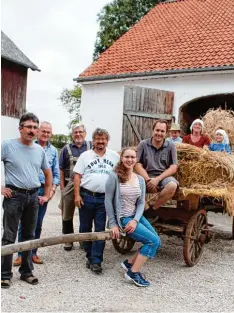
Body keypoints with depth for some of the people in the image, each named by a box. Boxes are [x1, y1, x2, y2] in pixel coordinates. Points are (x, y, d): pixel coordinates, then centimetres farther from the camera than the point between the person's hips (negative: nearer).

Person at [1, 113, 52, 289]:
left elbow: (48, 173, 19)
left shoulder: (39, 150, 8)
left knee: (29, 236, 13)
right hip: (14, 196, -5)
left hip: (33, 197, 5)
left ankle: (26, 271, 25)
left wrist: (46, 195, 14)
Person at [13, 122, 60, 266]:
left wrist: (53, 189, -1)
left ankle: (33, 252, 21)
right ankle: (21, 253, 11)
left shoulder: (53, 151, 10)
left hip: (44, 190, 3)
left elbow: (56, 173, 10)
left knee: (38, 224, 11)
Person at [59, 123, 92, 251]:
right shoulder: (66, 148, 4)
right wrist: (62, 186, -2)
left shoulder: (91, 146, 3)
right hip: (70, 185, 0)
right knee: (67, 214, 8)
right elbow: (62, 169, 4)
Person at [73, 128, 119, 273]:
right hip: (86, 196, 0)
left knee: (100, 230, 1)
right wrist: (77, 195, -7)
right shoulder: (85, 155, 3)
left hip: (104, 198, 0)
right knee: (85, 228, 10)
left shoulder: (114, 156, 6)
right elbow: (77, 176, 1)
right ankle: (90, 255, 28)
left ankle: (96, 261, 6)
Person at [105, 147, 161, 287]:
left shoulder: (140, 179, 5)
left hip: (136, 217, 7)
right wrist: (113, 224, -11)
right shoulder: (114, 177, -12)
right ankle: (133, 272, -2)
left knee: (157, 243, 5)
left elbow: (141, 203, 4)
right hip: (122, 218, -7)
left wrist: (135, 220, -13)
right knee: (153, 241, -14)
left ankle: (129, 262, 19)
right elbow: (108, 201, -11)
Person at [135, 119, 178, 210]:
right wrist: (148, 180, -16)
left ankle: (153, 209, -15)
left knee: (172, 185, -34)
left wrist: (158, 179, -15)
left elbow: (173, 168, -1)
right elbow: (138, 165, 1)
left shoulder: (171, 146, 5)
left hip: (163, 176, 0)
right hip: (146, 176, 0)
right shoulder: (143, 144, 5)